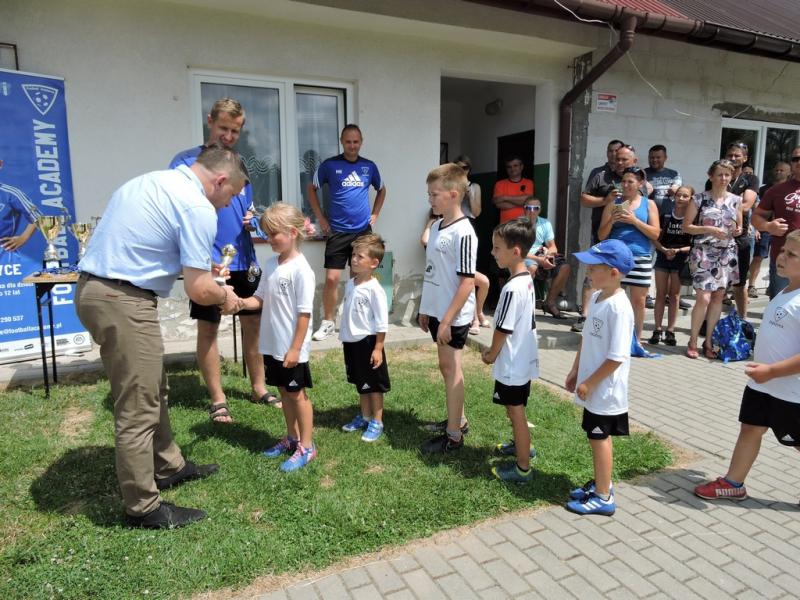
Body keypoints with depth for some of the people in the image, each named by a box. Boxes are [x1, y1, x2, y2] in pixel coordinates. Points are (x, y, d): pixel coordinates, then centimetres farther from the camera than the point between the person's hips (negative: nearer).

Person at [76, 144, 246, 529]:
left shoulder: (154, 182, 16)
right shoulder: (198, 207, -14)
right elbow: (198, 290, -16)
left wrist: (199, 266, 25)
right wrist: (225, 296, 6)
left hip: (94, 289, 10)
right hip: (123, 300, -10)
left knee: (152, 390, 21)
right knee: (138, 408, 0)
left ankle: (169, 467, 36)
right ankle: (143, 507, 14)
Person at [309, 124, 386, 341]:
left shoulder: (369, 166, 6)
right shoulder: (329, 165, -2)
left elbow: (381, 190, 21)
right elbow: (312, 189, 7)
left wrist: (375, 213, 10)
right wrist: (320, 217, 0)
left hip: (363, 230, 3)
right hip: (337, 231, -2)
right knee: (332, 278, -6)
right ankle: (328, 322, 10)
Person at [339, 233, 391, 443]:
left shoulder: (375, 289, -19)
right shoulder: (350, 285, 4)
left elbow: (382, 323, -17)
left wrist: (378, 348, -17)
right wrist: (344, 336, 17)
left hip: (368, 342, -7)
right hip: (351, 341, 7)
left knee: (374, 385, 8)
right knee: (360, 384, 21)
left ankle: (377, 422, 22)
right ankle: (364, 416, 37)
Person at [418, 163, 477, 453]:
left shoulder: (463, 232, -18)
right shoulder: (436, 227, 8)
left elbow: (467, 280, -20)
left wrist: (447, 320, -21)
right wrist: (425, 308, 16)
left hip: (453, 315, -8)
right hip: (437, 310, 8)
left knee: (451, 367, 0)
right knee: (447, 366, 17)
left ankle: (454, 436, 12)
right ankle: (458, 420, 34)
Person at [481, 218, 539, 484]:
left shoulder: (512, 288, -27)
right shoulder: (527, 280, 3)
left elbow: (503, 329, -21)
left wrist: (491, 354, -4)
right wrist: (495, 350, 13)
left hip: (512, 364, -9)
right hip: (523, 359, 9)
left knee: (516, 412, 4)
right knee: (515, 409, 26)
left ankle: (523, 468, 17)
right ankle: (520, 445, 46)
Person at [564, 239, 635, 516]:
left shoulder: (619, 307, -24)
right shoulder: (596, 297, 4)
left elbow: (617, 357, -24)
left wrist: (589, 383, -17)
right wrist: (575, 371, 15)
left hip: (605, 389, -8)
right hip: (593, 386, 8)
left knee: (599, 438, 4)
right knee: (598, 437, 20)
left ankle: (603, 498, 19)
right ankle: (600, 483, 37)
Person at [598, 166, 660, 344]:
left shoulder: (649, 204, 8)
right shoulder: (614, 203, 8)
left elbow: (655, 233, -1)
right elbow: (601, 235, 7)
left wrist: (634, 220, -12)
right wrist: (612, 221, -12)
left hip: (640, 258, 0)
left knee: (638, 301, 4)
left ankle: (637, 339, 16)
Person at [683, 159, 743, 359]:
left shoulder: (736, 200, 8)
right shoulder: (699, 198, -2)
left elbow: (739, 226, 19)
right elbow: (686, 226, -3)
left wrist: (738, 230, -5)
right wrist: (710, 229, -16)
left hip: (726, 253, 4)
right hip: (703, 253, -4)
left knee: (718, 297, 7)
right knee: (703, 298, -10)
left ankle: (708, 341, 18)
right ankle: (692, 341, 6)